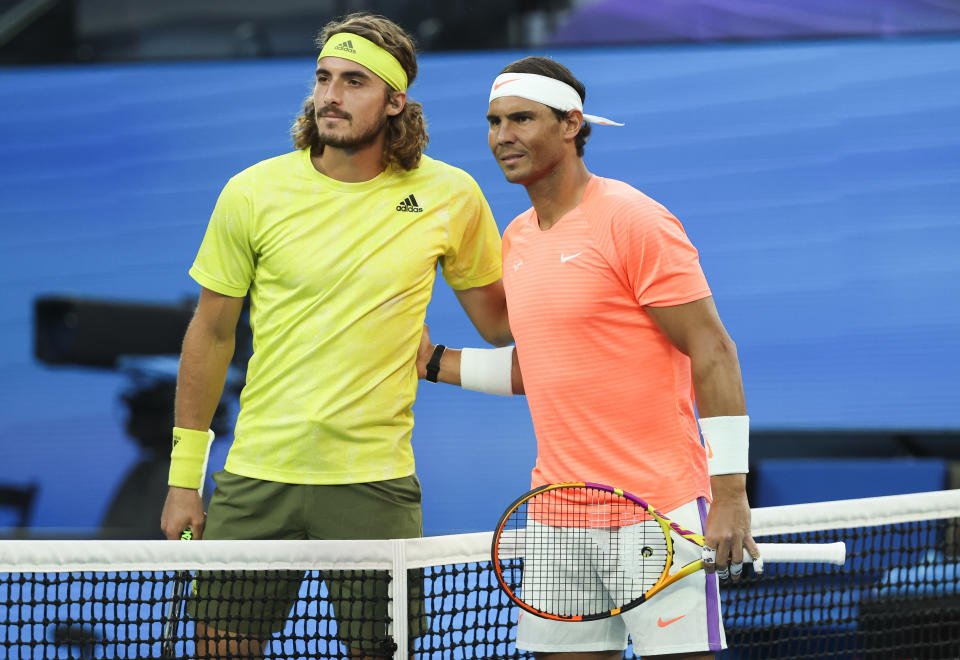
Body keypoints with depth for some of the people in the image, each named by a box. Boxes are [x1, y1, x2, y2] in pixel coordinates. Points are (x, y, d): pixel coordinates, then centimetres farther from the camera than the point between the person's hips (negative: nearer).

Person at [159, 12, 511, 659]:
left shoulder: (449, 195, -1)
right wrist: (185, 473, 7)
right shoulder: (253, 193, -2)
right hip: (257, 477, 1)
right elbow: (212, 332, 7)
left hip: (375, 484, 0)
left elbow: (498, 319, 13)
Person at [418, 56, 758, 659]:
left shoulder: (632, 220, -10)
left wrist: (730, 494, -19)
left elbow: (714, 354, -13)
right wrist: (436, 362, 14)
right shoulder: (517, 238, 14)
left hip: (660, 514, -7)